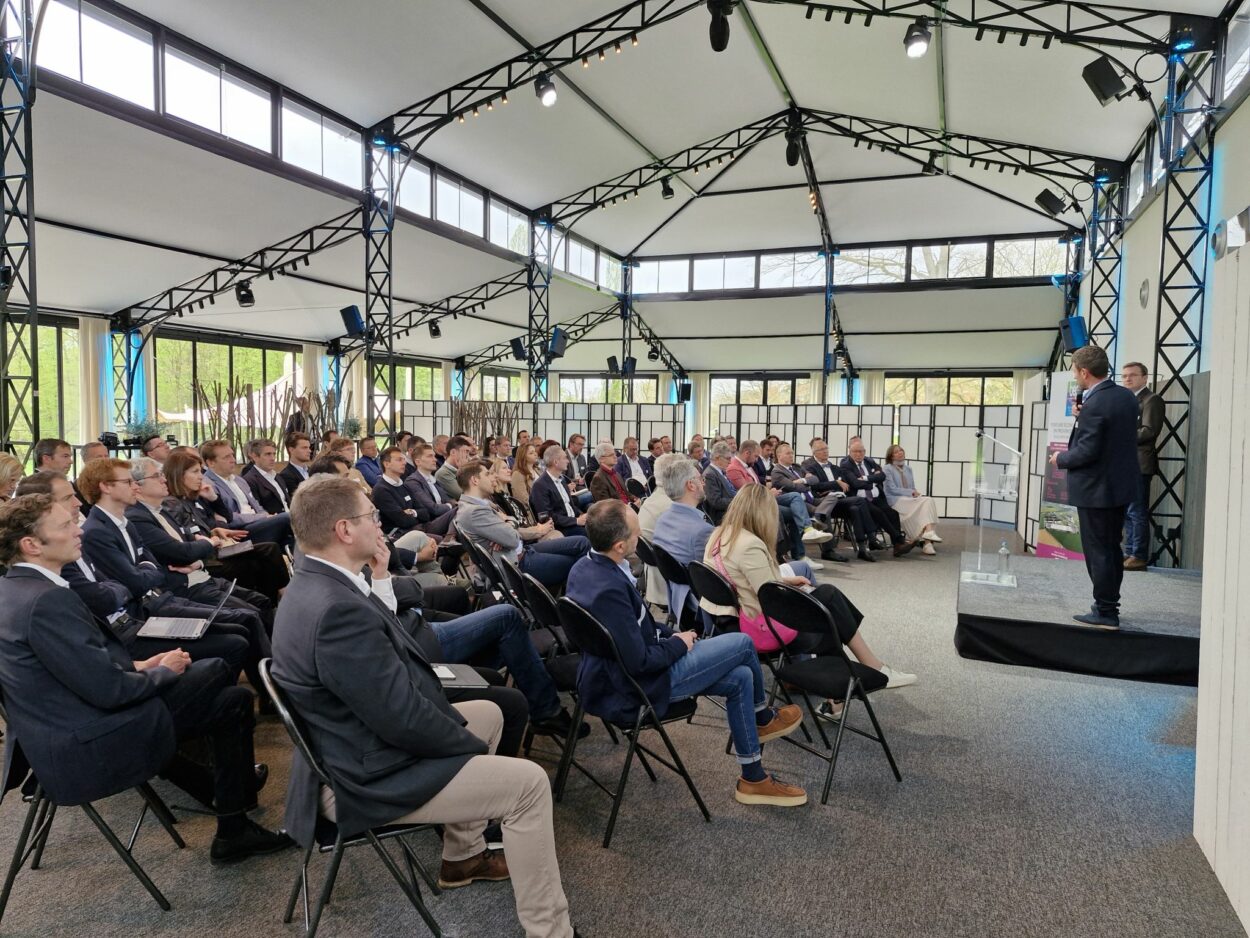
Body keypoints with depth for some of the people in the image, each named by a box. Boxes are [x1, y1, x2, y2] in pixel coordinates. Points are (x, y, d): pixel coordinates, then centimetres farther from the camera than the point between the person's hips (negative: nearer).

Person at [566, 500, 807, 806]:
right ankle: (763, 717, 28)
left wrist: (670, 634, 5)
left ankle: (754, 779, 23)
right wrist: (679, 644, -10)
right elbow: (639, 661, -27)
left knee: (740, 677, 9)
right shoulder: (609, 589, -34)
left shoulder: (584, 567, -3)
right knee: (742, 644, -1)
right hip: (638, 688, -9)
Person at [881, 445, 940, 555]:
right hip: (896, 500, -6)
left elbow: (913, 488, 18)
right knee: (923, 503, -28)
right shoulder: (888, 469, 1)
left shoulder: (908, 469, 21)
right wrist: (911, 492, -12)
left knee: (928, 501, -25)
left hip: (910, 499, 6)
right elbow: (893, 489, -8)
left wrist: (916, 493, -5)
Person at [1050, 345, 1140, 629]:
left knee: (1098, 552, 1)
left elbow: (1087, 451, -23)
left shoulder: (1094, 406, -23)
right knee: (1112, 548, 19)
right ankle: (1110, 605, 29)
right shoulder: (1127, 396, 5)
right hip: (1122, 486, 9)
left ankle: (1105, 613, 9)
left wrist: (1061, 459, -5)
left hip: (1096, 489, -9)